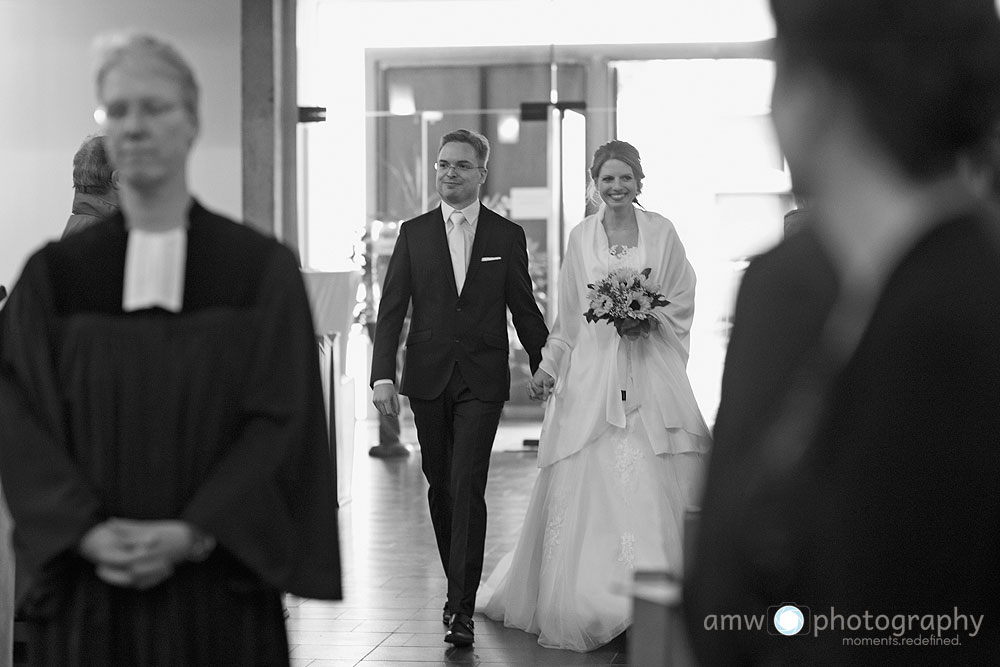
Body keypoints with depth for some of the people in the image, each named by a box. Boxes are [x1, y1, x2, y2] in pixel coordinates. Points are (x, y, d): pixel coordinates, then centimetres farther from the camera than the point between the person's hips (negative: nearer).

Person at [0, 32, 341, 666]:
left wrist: (193, 535, -14)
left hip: (220, 590, -1)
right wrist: (86, 533, -14)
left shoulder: (262, 269, 0)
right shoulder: (54, 275, 4)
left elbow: (280, 422, -5)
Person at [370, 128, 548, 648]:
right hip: (428, 378, 2)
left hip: (482, 380, -2)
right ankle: (457, 585, 28)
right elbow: (391, 308, 2)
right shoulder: (413, 233, 6)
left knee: (468, 487, -11)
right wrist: (382, 375, -8)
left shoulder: (507, 236, 4)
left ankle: (462, 608, -12)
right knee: (440, 487, 11)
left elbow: (524, 309, 9)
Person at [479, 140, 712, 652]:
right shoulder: (580, 237, 9)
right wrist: (548, 365, 8)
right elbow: (569, 316, 14)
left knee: (652, 485, -6)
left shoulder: (661, 232, 4)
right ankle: (593, 603, 7)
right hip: (592, 373, 1)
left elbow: (683, 300, 9)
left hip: (650, 374, -1)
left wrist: (652, 318, -8)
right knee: (589, 485, -2)